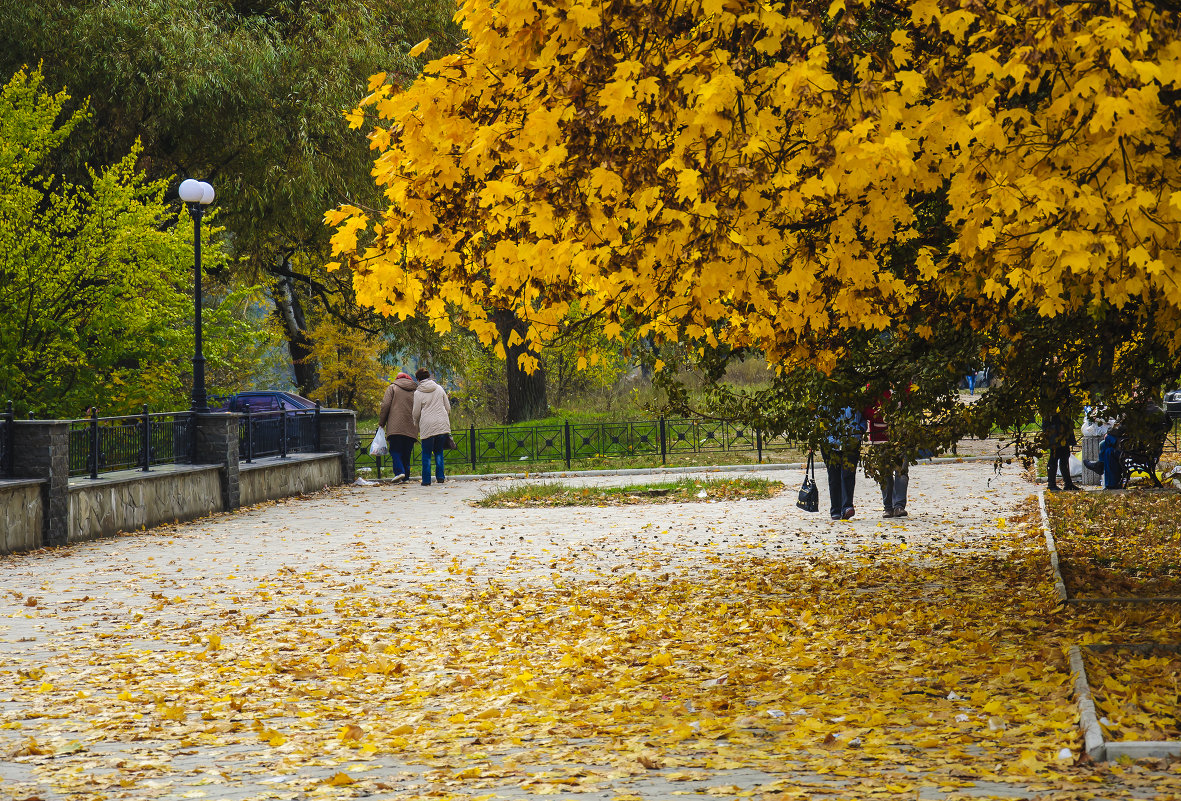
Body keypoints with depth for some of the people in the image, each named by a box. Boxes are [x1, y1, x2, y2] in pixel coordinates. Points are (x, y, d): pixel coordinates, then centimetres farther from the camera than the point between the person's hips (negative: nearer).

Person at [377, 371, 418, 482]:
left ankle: (399, 471, -20)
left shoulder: (392, 388, 8)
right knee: (406, 453, 10)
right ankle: (406, 476, 8)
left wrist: (381, 423, 4)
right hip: (411, 429, 3)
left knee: (395, 451, -1)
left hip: (395, 426, -3)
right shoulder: (416, 390, 18)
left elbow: (385, 406, -3)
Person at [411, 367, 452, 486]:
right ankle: (440, 477, 5)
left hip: (427, 427, -3)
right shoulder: (439, 389, 10)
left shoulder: (418, 393, -1)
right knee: (439, 452, 14)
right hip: (442, 425, 3)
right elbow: (448, 408, 12)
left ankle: (426, 480, 3)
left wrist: (417, 427, 18)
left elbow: (416, 414, 1)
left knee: (426, 454, 4)